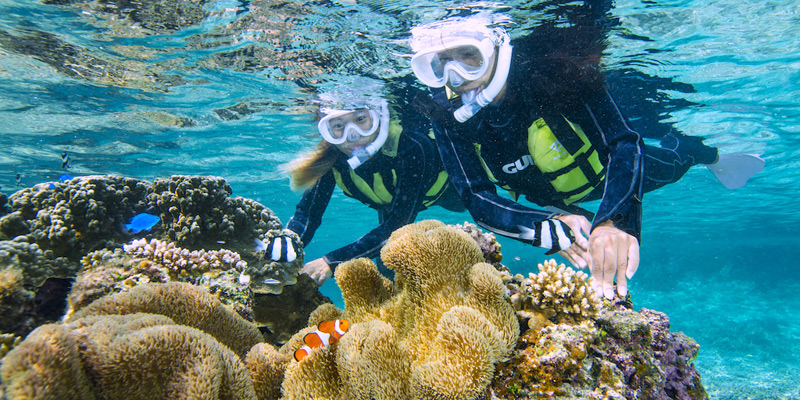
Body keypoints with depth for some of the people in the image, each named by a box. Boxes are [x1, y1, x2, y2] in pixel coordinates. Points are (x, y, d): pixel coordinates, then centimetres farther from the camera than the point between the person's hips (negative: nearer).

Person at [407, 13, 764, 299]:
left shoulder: (549, 68, -41)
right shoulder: (446, 114, -34)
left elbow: (624, 145, -45)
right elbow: (477, 199, -35)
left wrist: (616, 221, -65)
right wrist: (549, 226, -53)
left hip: (605, 171, -2)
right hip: (550, 198, 2)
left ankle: (711, 156, 58)